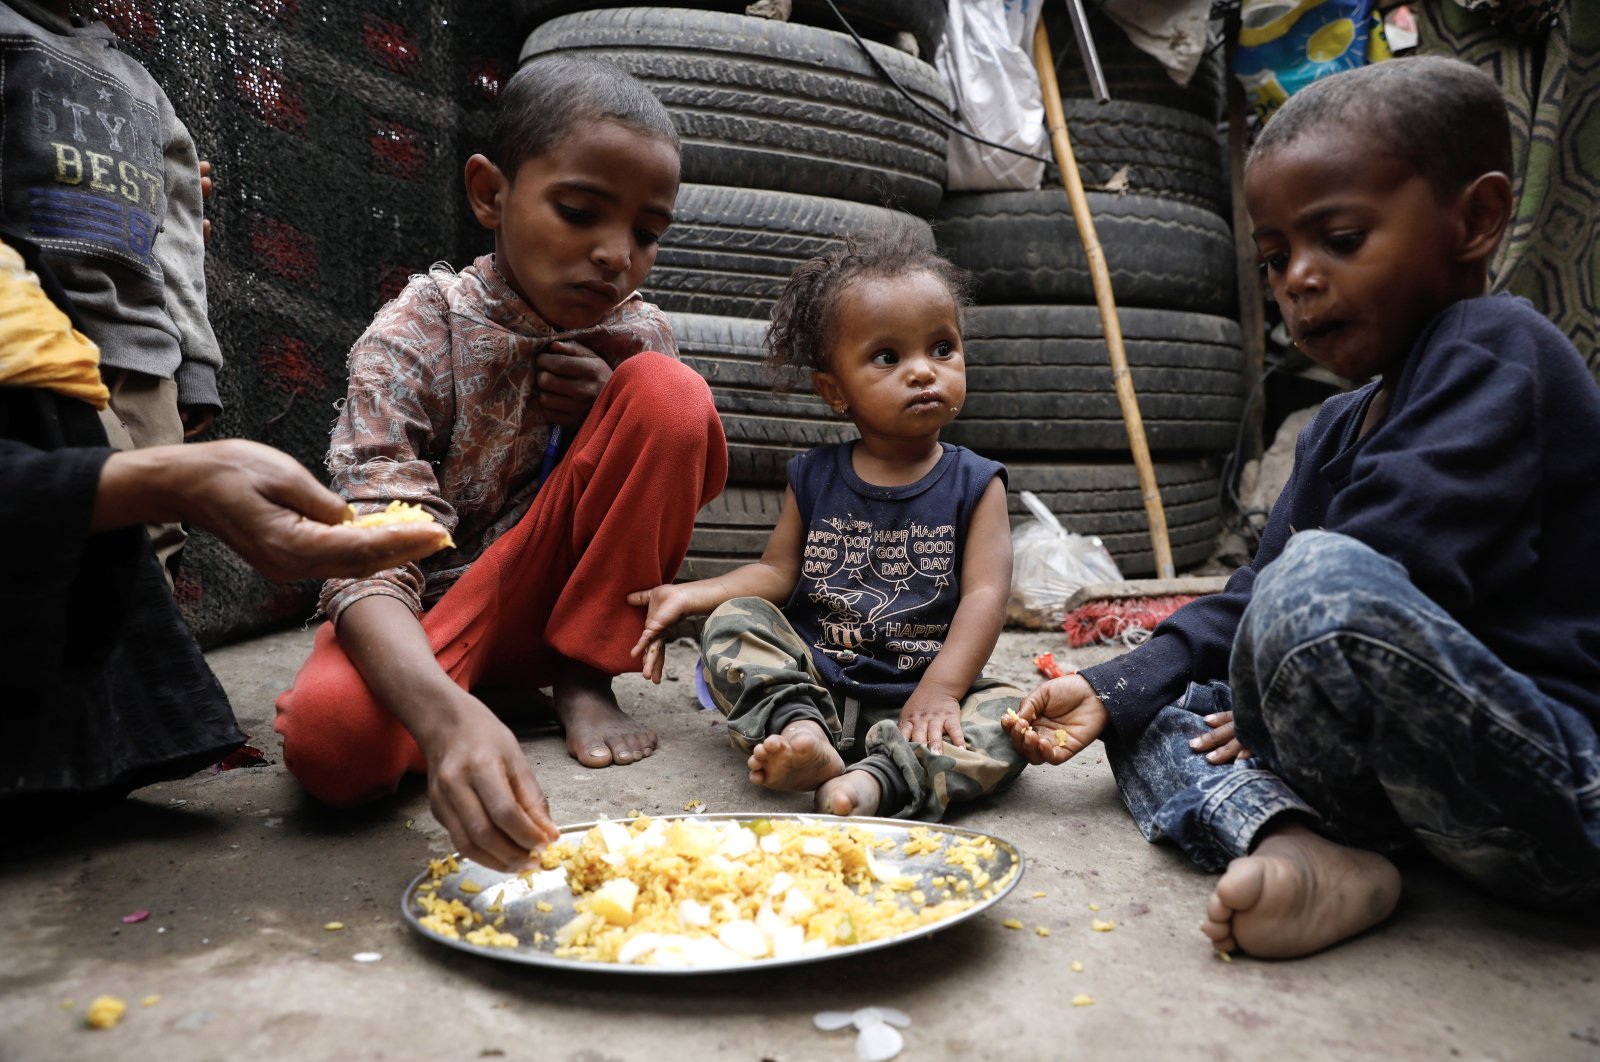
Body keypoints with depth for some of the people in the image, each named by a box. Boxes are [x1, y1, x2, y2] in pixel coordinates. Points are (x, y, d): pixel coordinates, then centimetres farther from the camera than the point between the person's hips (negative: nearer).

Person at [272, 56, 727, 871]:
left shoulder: (638, 335, -4)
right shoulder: (414, 336, -17)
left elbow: (683, 473, 8)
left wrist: (617, 410, -16)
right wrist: (446, 718, -51)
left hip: (555, 602, 4)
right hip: (422, 621, -3)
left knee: (669, 393, -19)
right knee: (331, 737, -38)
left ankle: (582, 679, -8)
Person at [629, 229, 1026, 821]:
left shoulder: (974, 484, 1)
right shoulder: (813, 478, 8)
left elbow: (985, 595, -8)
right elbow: (776, 571, 8)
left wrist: (940, 690, -22)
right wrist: (690, 595, -9)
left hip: (918, 693, -1)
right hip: (812, 679, 2)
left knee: (1010, 714, -26)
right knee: (732, 622, -16)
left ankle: (880, 777, -45)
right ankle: (799, 730, -35)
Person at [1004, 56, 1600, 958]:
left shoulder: (1495, 350, -9)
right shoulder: (1340, 427, 18)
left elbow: (1405, 571, -23)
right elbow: (1252, 601, 13)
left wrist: (1295, 702, -7)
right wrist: (1113, 692, 0)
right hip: (1408, 760, 10)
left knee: (1324, 580, -35)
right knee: (1162, 703, 9)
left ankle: (1315, 804, -8)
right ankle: (1296, 846, -19)